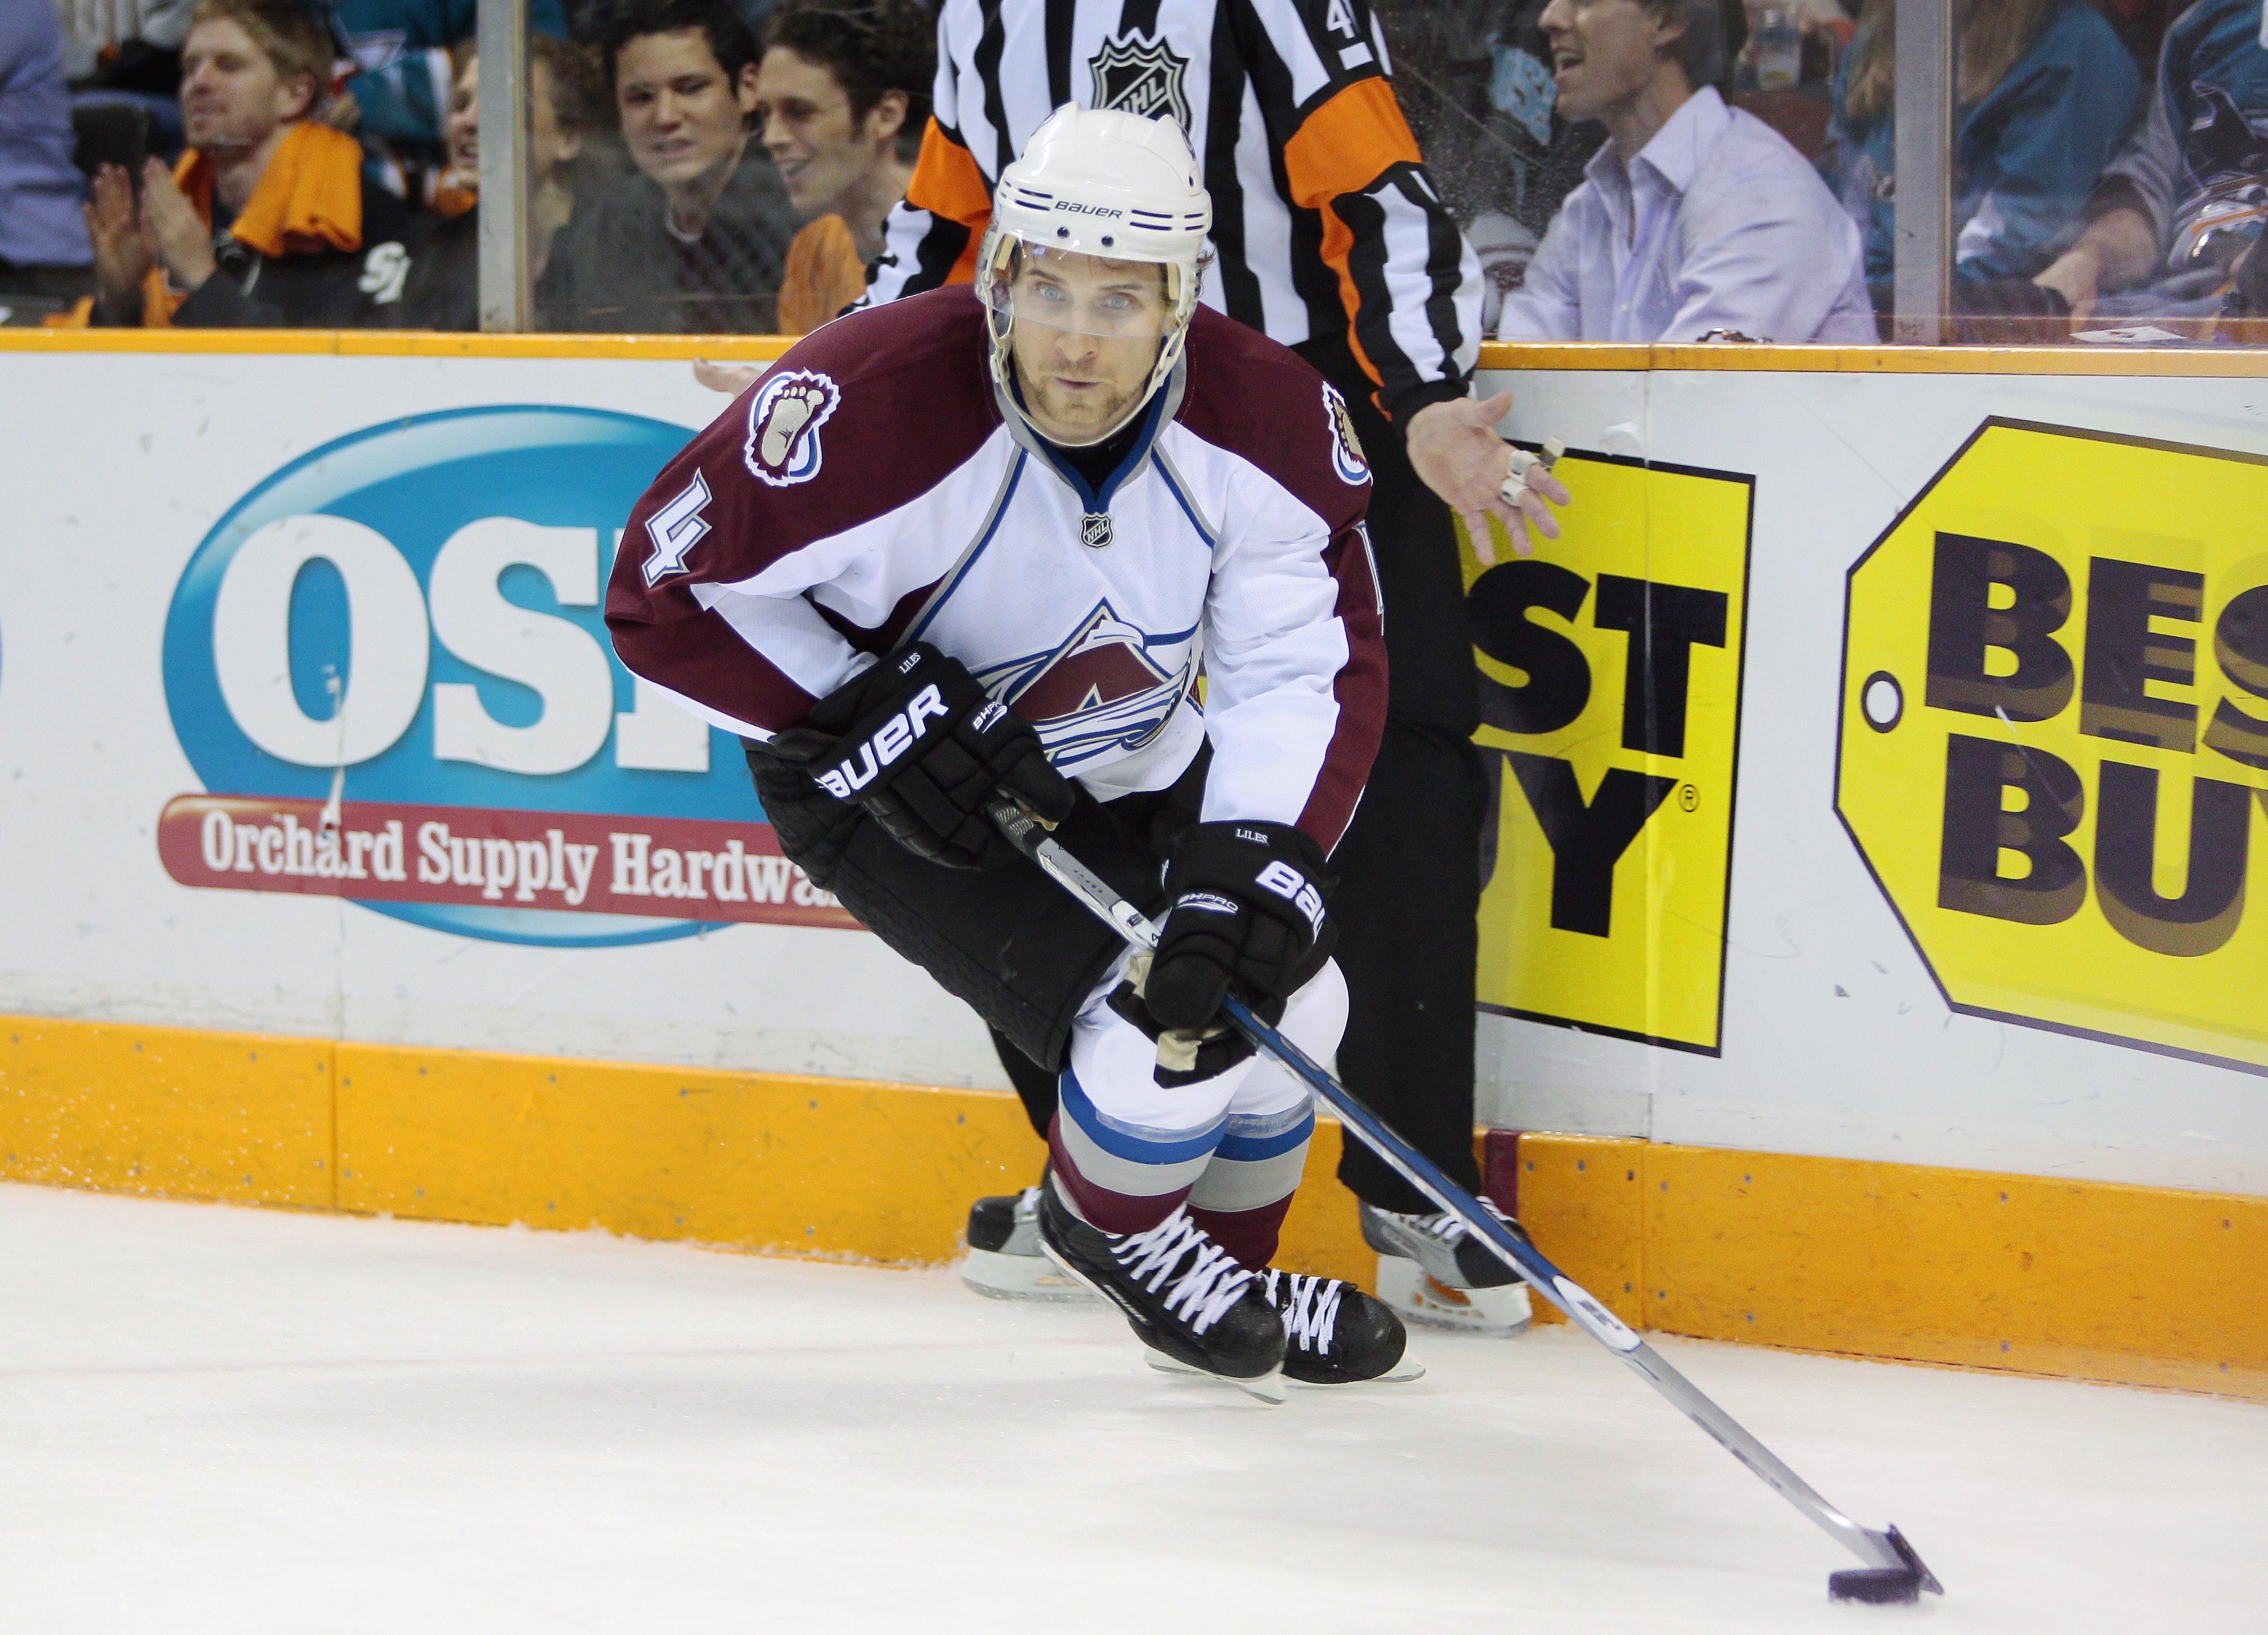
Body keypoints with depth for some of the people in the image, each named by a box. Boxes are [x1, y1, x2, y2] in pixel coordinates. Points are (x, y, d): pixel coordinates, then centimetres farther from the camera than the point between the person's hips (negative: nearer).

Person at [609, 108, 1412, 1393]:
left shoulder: (1268, 422, -22)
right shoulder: (873, 409, -35)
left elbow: (1316, 666, -17)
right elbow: (667, 588, -24)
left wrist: (1255, 865, -31)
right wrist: (870, 721, -29)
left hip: (1125, 765, 6)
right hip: (885, 786, -5)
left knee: (1284, 997, 8)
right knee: (1169, 1034, -18)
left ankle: (1233, 1277, 37)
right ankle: (1115, 1231, 17)